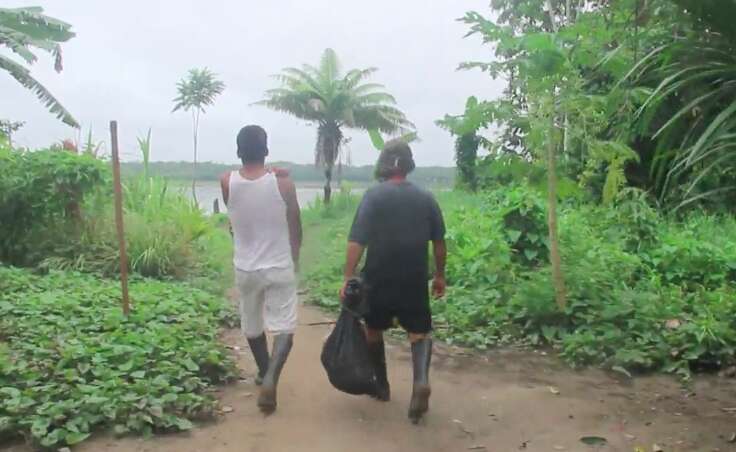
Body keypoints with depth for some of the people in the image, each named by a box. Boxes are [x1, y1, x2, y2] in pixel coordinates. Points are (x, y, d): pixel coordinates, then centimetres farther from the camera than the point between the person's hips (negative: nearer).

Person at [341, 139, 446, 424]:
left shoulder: (373, 196, -9)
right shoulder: (426, 198, 1)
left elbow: (356, 242, -16)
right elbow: (439, 242, 6)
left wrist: (348, 278, -12)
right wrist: (440, 275, 16)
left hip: (378, 280, -2)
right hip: (415, 280, 2)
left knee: (374, 330, 18)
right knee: (420, 332, 10)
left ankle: (382, 386, 29)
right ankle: (421, 380, -15)